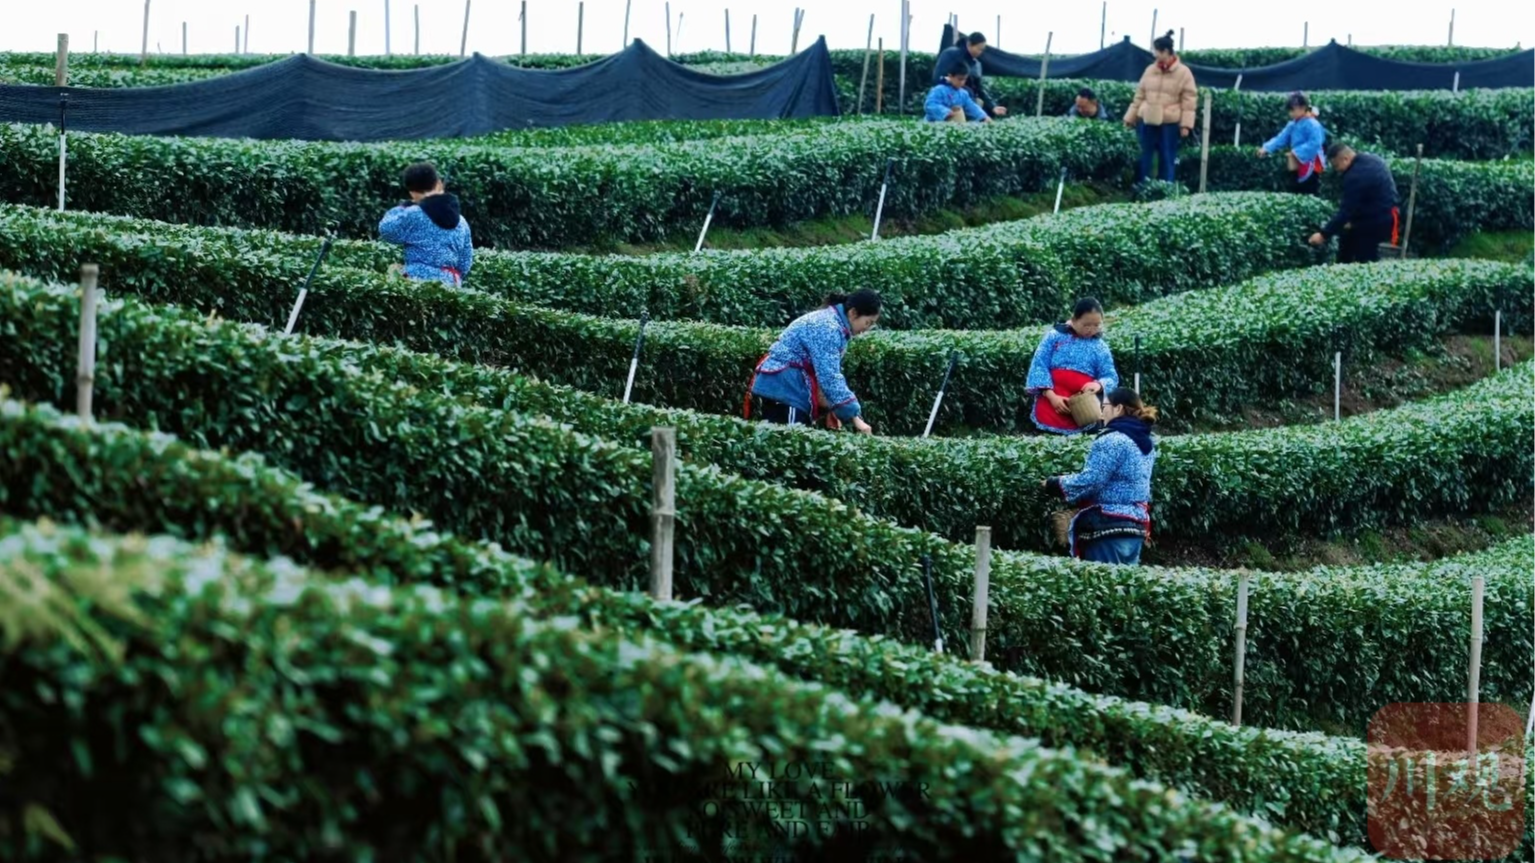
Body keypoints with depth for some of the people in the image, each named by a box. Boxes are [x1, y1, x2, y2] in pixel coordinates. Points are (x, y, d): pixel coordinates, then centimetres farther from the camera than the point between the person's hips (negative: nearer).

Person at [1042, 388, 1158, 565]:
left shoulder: (1113, 440, -14)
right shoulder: (1146, 442, 15)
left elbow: (1090, 481, -18)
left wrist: (1055, 485, -3)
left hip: (1109, 528, -9)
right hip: (1137, 527, 9)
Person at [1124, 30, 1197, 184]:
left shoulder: (1183, 73, -4)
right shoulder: (1150, 70, 9)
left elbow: (1189, 101, -5)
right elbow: (1139, 96, 15)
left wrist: (1186, 124, -12)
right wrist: (1130, 117, 13)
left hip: (1169, 123, -4)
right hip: (1147, 121, 4)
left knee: (1167, 160, 2)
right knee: (1144, 158, 5)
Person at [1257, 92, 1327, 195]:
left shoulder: (1312, 125, -18)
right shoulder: (1293, 125, 9)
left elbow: (1314, 144, -27)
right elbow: (1281, 138, 7)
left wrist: (1297, 153, -32)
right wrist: (1267, 148, -6)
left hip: (1311, 167, -9)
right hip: (1299, 167, 9)